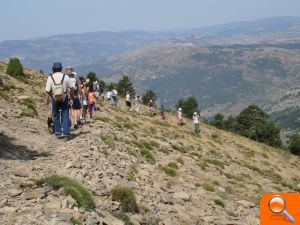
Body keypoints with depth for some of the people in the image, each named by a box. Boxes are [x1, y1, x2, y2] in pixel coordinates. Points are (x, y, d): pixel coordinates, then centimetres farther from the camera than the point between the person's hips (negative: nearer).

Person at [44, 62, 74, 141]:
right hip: (64, 98, 0)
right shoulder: (65, 77, -4)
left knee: (55, 115, 18)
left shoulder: (50, 78, -6)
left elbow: (47, 91, -7)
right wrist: (72, 97, 10)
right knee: (65, 116, 4)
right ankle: (66, 134, 0)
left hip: (55, 99, 0)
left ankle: (57, 132, 19)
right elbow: (71, 88, -2)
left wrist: (46, 100, 4)